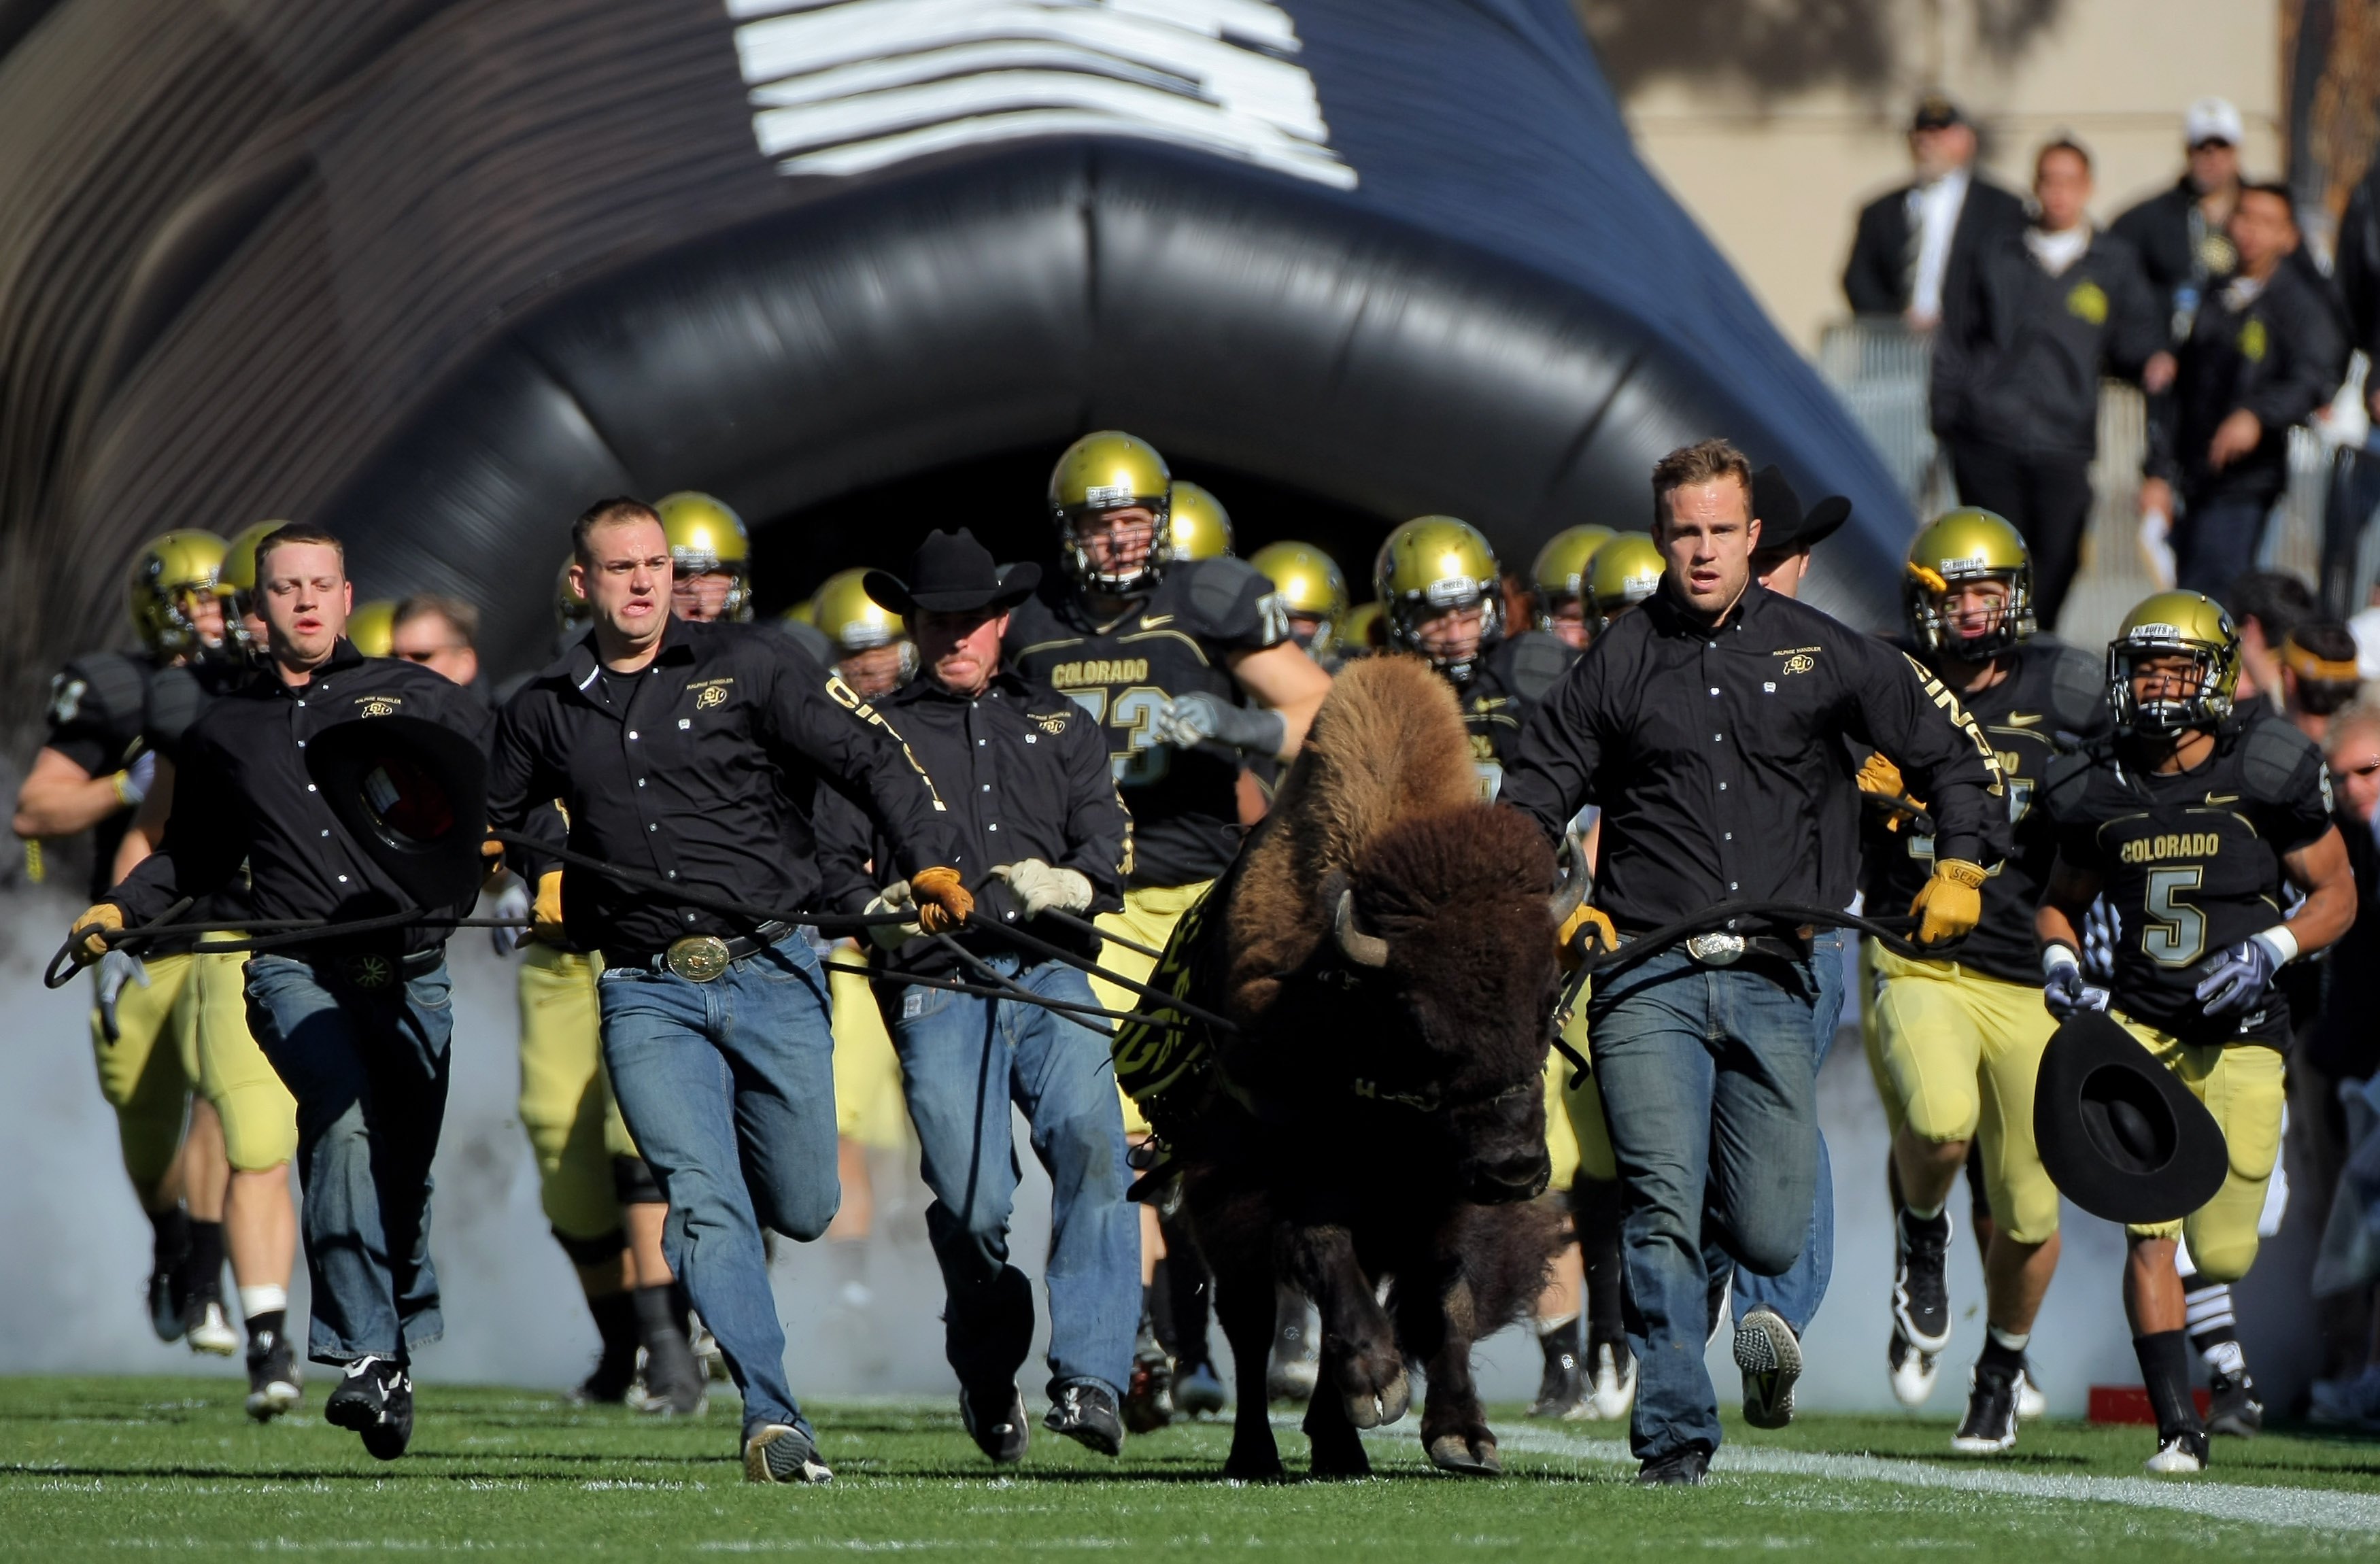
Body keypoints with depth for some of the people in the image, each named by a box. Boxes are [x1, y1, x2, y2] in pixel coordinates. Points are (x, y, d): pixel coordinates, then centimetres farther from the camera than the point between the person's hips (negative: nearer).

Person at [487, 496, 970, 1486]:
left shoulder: (750, 668, 3)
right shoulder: (545, 714, 12)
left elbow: (872, 760, -1)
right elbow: (490, 824, 28)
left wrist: (930, 862, -16)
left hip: (771, 970, 0)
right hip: (648, 996, 0)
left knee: (803, 1210, 5)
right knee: (706, 1205, -16)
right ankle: (772, 1420, -18)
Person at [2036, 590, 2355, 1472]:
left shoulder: (2264, 777, -6)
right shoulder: (2099, 793, 2)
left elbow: (2336, 894, 2)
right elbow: (2060, 903, 19)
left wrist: (2271, 950, -14)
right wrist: (2060, 964, -2)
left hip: (2238, 1035, -1)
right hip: (2138, 1026, 1)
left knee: (2222, 1255, -1)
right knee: (2148, 1231, -15)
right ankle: (2177, 1426, -6)